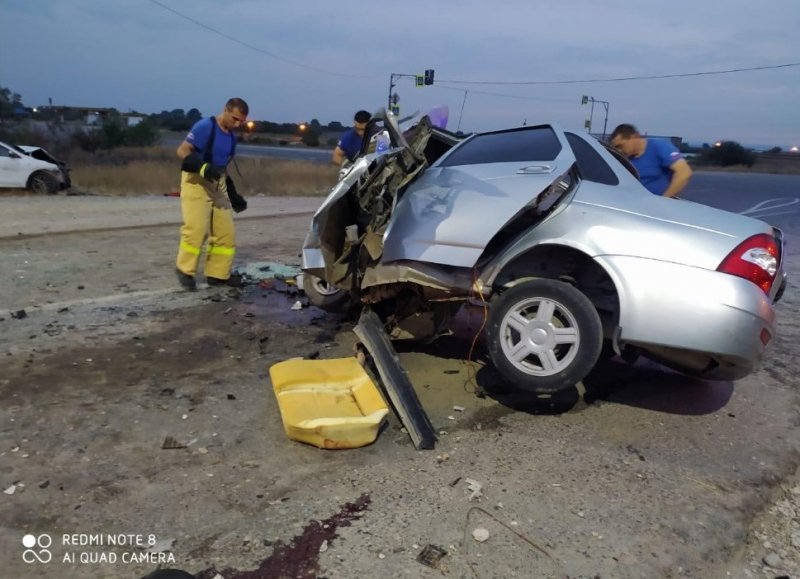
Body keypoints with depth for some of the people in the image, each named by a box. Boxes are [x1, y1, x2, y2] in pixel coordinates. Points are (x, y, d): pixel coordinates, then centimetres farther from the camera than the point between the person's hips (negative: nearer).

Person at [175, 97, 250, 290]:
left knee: (226, 233, 4)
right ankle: (185, 270, 4)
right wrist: (203, 167, -36)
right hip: (196, 182, -8)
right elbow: (182, 151, -20)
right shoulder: (205, 126, -12)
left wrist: (233, 194, 19)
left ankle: (218, 274, 13)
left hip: (218, 185, 8)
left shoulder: (231, 137, 13)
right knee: (196, 229, -16)